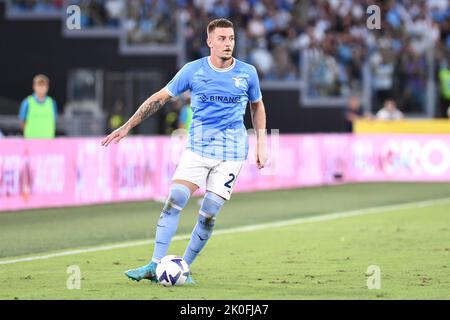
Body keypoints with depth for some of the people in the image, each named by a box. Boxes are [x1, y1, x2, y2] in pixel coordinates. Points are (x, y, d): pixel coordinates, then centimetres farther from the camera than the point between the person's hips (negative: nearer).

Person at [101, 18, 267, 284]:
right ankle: (155, 266, -13)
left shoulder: (247, 72, 1)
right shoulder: (193, 70, -1)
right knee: (174, 202, -14)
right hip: (197, 148, 0)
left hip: (232, 153, 0)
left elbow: (257, 106, 18)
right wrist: (127, 127, 1)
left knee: (208, 215, -6)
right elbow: (160, 98, 4)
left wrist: (261, 143, 12)